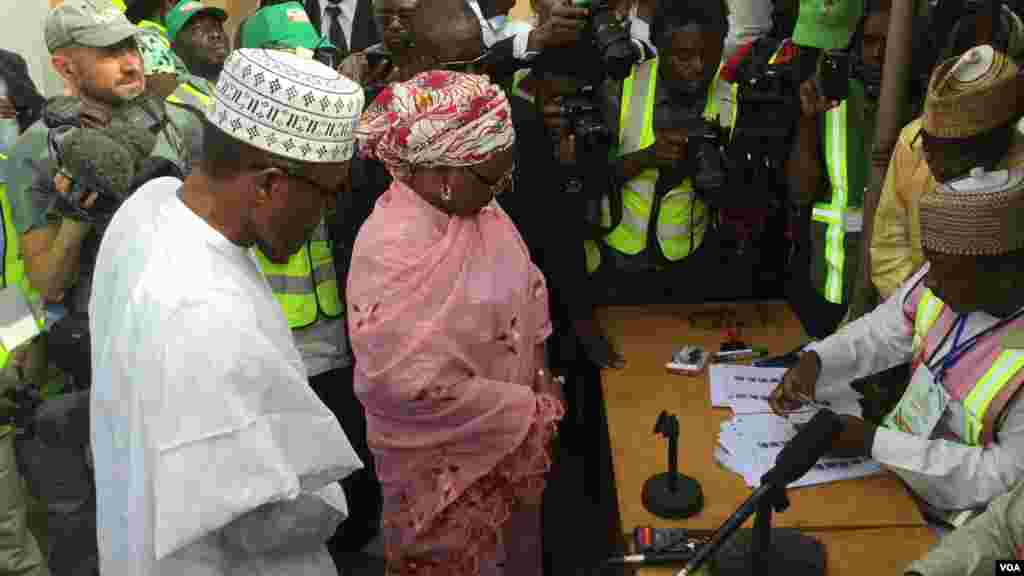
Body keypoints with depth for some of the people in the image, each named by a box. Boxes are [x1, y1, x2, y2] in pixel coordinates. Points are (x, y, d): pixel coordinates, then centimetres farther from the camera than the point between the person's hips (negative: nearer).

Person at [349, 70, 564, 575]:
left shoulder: (474, 206, -6)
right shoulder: (391, 251, -30)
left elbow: (527, 288, 8)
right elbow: (414, 386, -33)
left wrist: (541, 378, -1)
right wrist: (526, 409, -21)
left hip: (513, 430, 7)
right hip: (446, 454, -7)